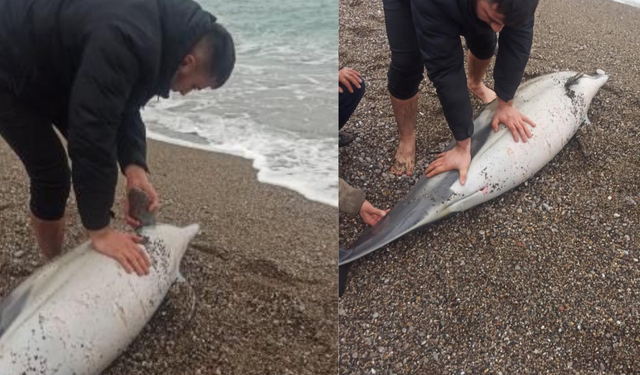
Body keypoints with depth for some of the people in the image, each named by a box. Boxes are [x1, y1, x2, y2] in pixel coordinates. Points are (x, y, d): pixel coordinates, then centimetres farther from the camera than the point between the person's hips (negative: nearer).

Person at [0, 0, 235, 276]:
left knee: (103, 161, 8)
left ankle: (97, 260, 23)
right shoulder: (123, 42, -39)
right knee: (52, 175, -9)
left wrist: (135, 167, -16)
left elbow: (124, 106, 0)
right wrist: (100, 231, -35)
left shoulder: (164, 29, -7)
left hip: (52, 73, 9)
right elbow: (91, 132, -40)